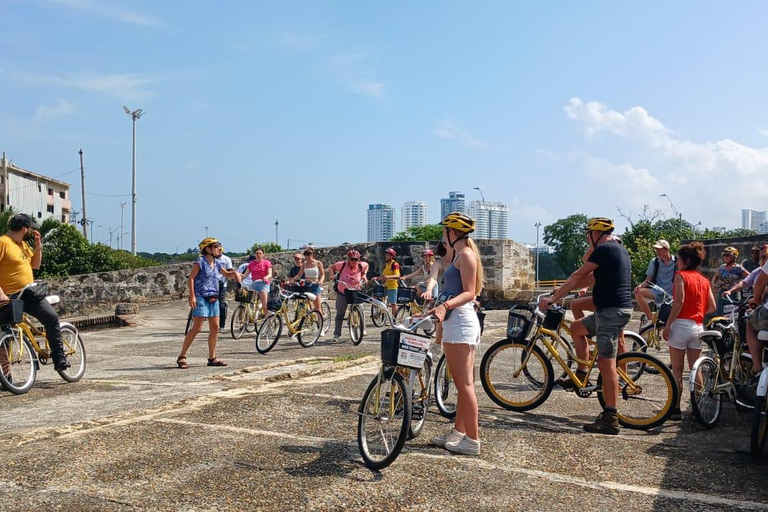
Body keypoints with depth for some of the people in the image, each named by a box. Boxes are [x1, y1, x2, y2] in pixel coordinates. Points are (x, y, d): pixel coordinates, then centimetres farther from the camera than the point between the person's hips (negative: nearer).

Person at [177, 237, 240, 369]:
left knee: (215, 328, 6)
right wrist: (192, 296, -19)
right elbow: (191, 278, -11)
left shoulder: (217, 264, 14)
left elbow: (227, 274, 28)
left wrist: (234, 273, 5)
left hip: (213, 299, 8)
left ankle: (212, 358, 15)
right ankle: (182, 357, -5)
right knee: (197, 328, -12)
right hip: (201, 298, -8)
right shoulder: (200, 262, -7)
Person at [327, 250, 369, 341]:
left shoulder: (361, 266, -11)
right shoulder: (342, 265, -16)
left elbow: (367, 265, 14)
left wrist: (364, 275, 0)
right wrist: (332, 275, -17)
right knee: (340, 314, 2)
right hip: (342, 293, -1)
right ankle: (337, 334, 10)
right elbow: (331, 267, 0)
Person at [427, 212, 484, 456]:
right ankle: (458, 433, 22)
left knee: (465, 383, -7)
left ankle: (472, 440, -1)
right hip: (454, 322, 11)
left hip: (461, 322, -11)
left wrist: (446, 305, -33)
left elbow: (469, 292, -19)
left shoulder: (466, 255, -9)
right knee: (462, 383, 14)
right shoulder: (458, 255, 21)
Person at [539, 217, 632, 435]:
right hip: (620, 309, 10)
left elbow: (578, 276, -12)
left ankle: (610, 419, -5)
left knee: (606, 363, -8)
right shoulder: (619, 250, 19)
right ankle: (581, 373, 26)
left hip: (610, 311, -10)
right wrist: (563, 289, 23)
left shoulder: (604, 249, -12)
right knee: (576, 328, 25)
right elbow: (592, 278, 23)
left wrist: (553, 298, -7)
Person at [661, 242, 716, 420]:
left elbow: (679, 302, -16)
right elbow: (712, 307, 8)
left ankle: (676, 409, 2)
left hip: (681, 324, -6)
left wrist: (667, 325, -15)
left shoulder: (681, 275, -6)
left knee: (677, 371, 0)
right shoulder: (704, 280, 12)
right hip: (698, 327, 6)